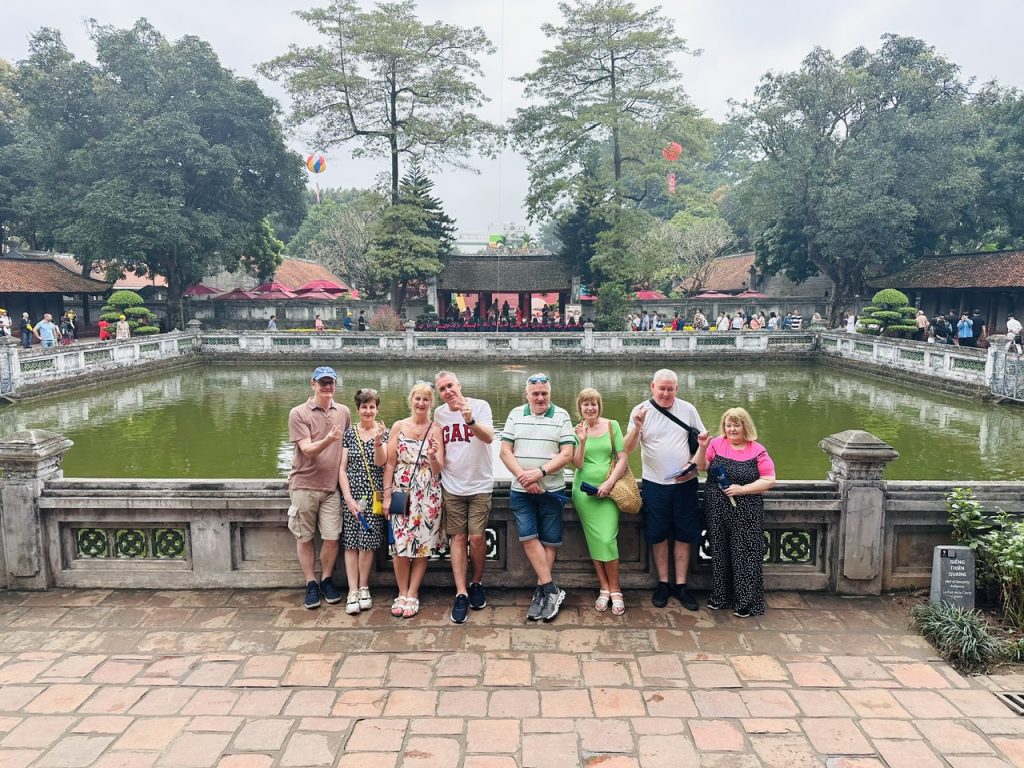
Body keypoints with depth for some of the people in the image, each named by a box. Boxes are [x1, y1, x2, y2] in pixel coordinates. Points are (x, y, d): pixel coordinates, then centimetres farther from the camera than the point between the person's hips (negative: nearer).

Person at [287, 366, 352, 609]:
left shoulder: (344, 412, 6)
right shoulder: (298, 413, -6)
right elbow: (307, 450, -13)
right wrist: (328, 440, -31)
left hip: (332, 486, 2)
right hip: (304, 485, -2)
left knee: (332, 537, 0)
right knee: (304, 537, 7)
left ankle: (327, 580, 21)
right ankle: (311, 584, 21)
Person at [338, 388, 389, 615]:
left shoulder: (384, 432, 4)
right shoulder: (349, 433, 5)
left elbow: (380, 462, -8)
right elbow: (342, 469, 2)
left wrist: (378, 441, -26)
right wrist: (348, 498, -7)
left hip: (374, 496, -1)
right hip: (351, 494, 1)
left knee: (367, 543, -1)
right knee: (351, 543, -2)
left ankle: (363, 588, 15)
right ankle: (353, 592, 3)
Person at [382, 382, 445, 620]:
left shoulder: (436, 430, 3)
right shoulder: (399, 426, 4)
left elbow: (439, 469, 1)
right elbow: (390, 463, 3)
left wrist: (433, 457, -20)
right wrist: (387, 495, -2)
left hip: (428, 494, 0)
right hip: (401, 492, 0)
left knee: (422, 544, 1)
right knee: (400, 544, -2)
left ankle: (412, 595, 13)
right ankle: (402, 593, 14)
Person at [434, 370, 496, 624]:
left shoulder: (480, 406, -10)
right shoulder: (439, 414, 4)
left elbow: (489, 437, -25)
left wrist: (470, 421, -43)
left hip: (480, 485, -3)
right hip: (452, 486, 3)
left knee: (477, 537, -1)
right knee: (458, 538, 3)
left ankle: (476, 584, 22)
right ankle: (461, 594, 7)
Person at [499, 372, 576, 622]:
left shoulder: (561, 416, 0)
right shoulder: (515, 415, 6)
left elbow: (567, 454, -7)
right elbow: (505, 451, 1)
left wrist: (540, 472, -18)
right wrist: (524, 477, -12)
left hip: (552, 490, -1)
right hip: (521, 491, 2)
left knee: (549, 542, 3)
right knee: (528, 538, -5)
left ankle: (541, 592, 15)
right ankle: (552, 590, 3)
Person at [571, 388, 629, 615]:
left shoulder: (612, 426, 2)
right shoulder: (576, 431, 3)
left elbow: (622, 458, 0)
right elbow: (577, 465, -2)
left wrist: (609, 483, -10)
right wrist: (582, 441, -15)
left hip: (607, 490, -1)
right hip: (584, 490, 1)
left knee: (607, 539, -10)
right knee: (594, 540, 2)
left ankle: (614, 589, 4)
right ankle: (604, 589, 13)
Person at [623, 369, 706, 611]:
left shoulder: (688, 409, 1)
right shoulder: (641, 411, -4)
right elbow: (628, 449, -9)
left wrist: (693, 464, -6)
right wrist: (637, 427, -26)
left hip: (684, 483, 1)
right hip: (655, 483, -1)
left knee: (684, 535, 6)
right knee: (658, 536, 7)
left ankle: (681, 586, 17)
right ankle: (662, 584, 20)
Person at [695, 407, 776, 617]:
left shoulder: (757, 451, -4)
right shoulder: (716, 444, 2)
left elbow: (769, 480, -6)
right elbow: (701, 467, 0)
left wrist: (742, 489, -15)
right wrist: (702, 448, -16)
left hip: (745, 513, -3)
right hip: (717, 509, 3)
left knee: (744, 554, 0)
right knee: (719, 552, 12)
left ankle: (746, 602, 10)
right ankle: (720, 596, 24)